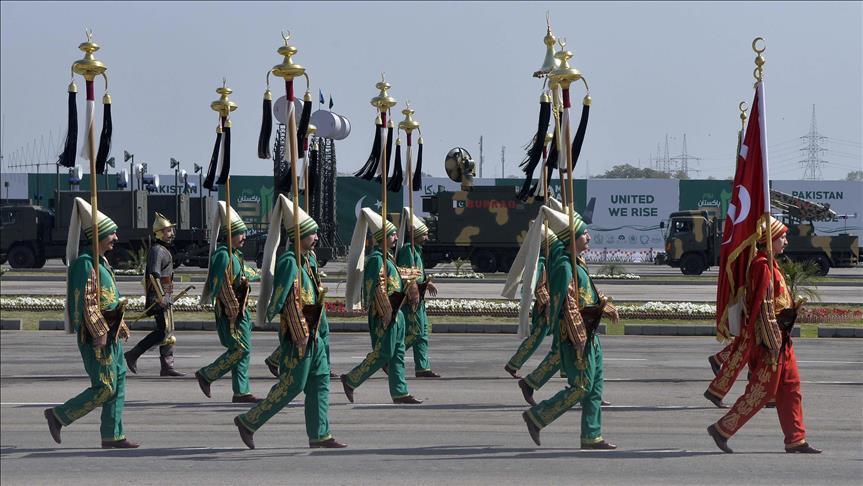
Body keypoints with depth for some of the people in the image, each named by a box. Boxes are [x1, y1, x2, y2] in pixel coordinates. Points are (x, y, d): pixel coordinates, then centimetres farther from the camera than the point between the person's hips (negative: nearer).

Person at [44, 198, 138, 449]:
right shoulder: (86, 264, -17)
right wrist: (100, 333, -22)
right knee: (105, 388, -8)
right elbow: (86, 301, -21)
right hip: (96, 336, -10)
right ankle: (58, 416, 2)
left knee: (118, 383, 9)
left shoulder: (102, 263, 15)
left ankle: (112, 436, 12)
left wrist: (121, 327, 20)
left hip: (110, 334, 10)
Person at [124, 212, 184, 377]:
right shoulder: (157, 250, -13)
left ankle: (167, 367, 8)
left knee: (167, 332, 8)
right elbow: (154, 275, -23)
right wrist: (161, 297, -27)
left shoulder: (163, 250, 19)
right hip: (160, 296, -10)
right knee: (164, 331, -12)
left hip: (164, 297, 10)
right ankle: (133, 354, -7)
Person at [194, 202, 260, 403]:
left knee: (243, 350, 9)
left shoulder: (235, 255, 15)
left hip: (239, 310, 10)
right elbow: (219, 285, -22)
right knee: (240, 349, -10)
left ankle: (241, 392, 12)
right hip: (230, 312, -10)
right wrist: (232, 309, -21)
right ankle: (206, 375, 2)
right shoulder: (223, 256, -17)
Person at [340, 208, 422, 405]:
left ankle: (400, 392, 11)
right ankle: (350, 380, 3)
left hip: (394, 313, 10)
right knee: (382, 353, -7)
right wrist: (386, 313, -23)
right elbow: (375, 288, -21)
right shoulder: (377, 259, -15)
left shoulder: (386, 257, 15)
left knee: (397, 354, 9)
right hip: (384, 315, -10)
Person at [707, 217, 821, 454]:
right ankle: (722, 429, 1)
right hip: (771, 336, -10)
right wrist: (771, 341, -23)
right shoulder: (763, 265, -16)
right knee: (762, 390, -6)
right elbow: (763, 306, -21)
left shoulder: (769, 264, 15)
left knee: (790, 388, 10)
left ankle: (796, 440, 12)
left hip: (781, 338, 10)